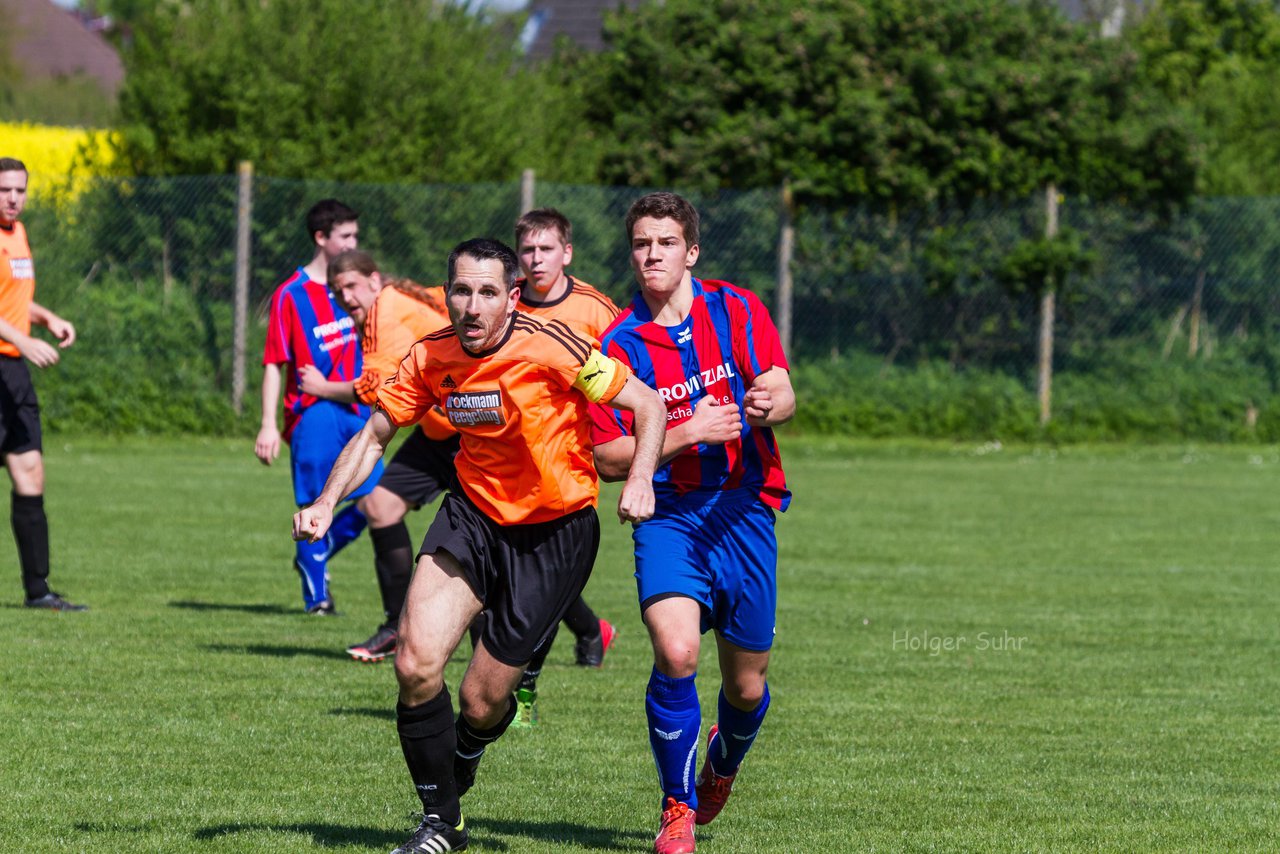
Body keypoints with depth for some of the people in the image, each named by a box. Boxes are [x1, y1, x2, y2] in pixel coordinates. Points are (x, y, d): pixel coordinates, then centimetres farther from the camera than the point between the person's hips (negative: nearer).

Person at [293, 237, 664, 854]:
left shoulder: (549, 347, -20)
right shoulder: (431, 358, -6)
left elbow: (648, 405, -14)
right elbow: (374, 435, 7)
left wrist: (639, 481, -28)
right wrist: (326, 503, -7)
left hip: (555, 531, -4)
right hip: (473, 514, 4)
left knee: (481, 700, -2)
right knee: (415, 664, -15)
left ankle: (463, 756, 39)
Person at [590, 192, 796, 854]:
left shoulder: (736, 310, 2)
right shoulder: (617, 343, 0)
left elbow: (783, 394, -9)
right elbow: (607, 459, -2)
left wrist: (767, 402, -34)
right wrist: (687, 434, -16)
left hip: (744, 510, 1)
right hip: (666, 513, -1)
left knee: (745, 685, 6)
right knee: (675, 653, -24)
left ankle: (722, 765, 43)